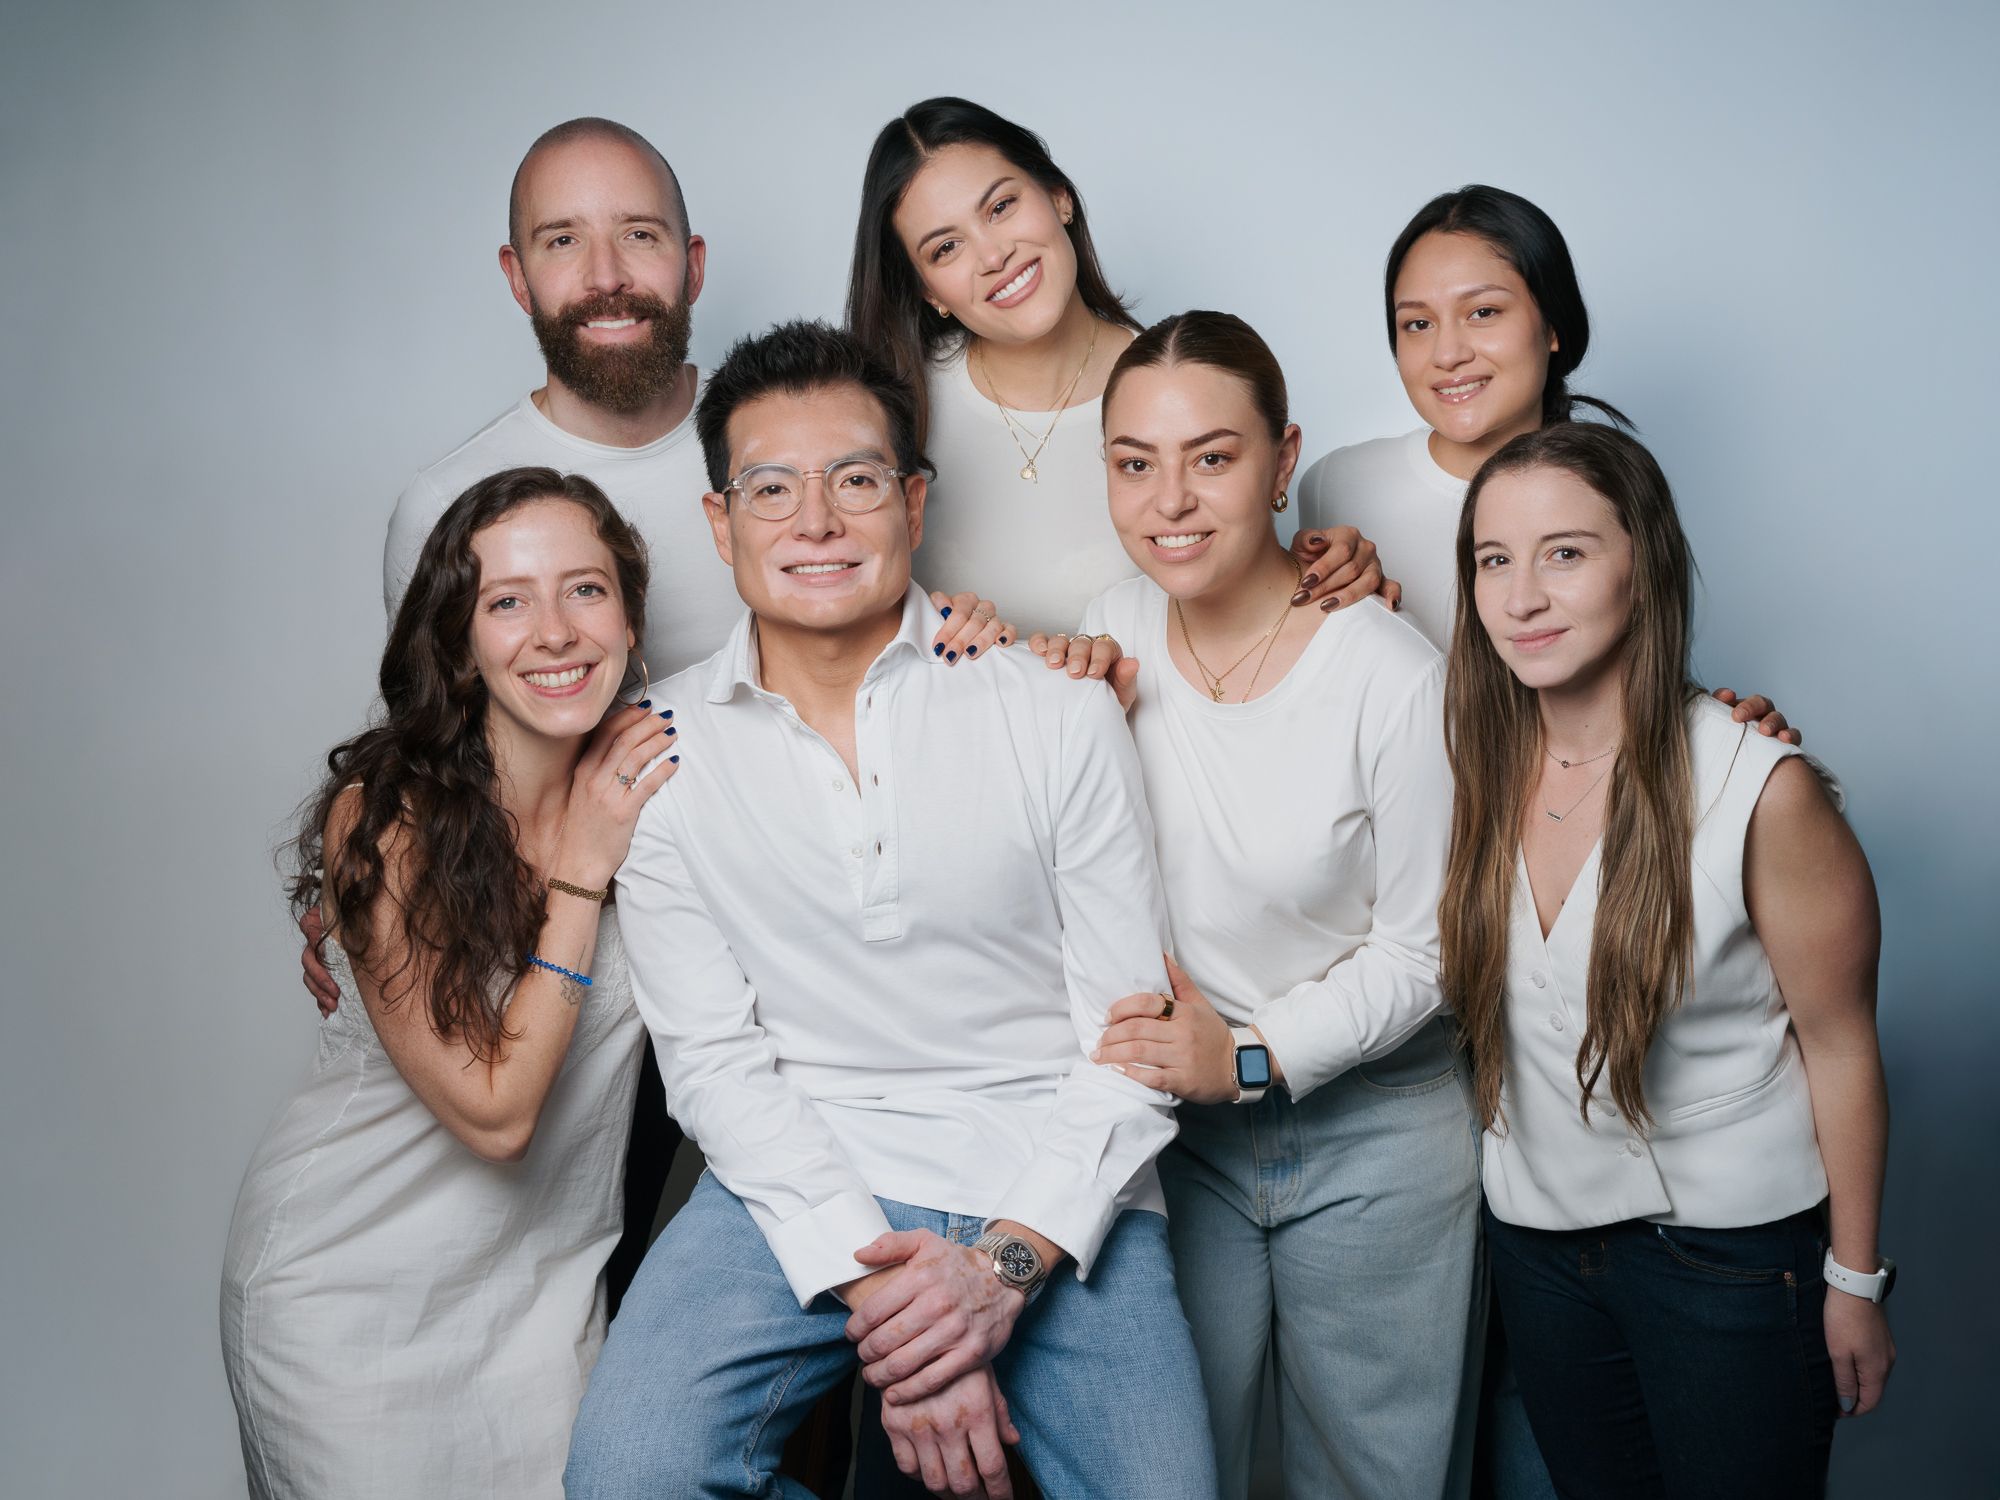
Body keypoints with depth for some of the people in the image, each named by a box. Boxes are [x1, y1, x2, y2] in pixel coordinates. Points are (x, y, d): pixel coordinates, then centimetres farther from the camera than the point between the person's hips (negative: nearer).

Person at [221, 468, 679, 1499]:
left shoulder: (652, 771, -8)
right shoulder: (383, 822, -22)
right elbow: (493, 1111, -22)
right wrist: (583, 871, -24)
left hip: (546, 1276, 4)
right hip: (354, 1287, -4)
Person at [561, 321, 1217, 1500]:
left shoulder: (1060, 712, -2)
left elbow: (1130, 1037, -1)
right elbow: (711, 1051, -1)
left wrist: (1009, 1259, -14)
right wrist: (875, 1283, -13)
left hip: (1051, 1190, 0)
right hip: (804, 1183, 1)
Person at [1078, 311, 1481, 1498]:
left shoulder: (1393, 675, -19)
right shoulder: (1114, 632, -6)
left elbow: (1420, 951, -12)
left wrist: (1250, 1057, -21)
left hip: (1373, 1139, -3)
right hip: (1176, 1131, 3)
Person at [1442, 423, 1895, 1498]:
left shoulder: (1762, 790, -20)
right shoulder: (1478, 762, -6)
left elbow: (1839, 1048, -11)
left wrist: (1854, 1281, -5)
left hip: (1732, 1247, -4)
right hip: (1537, 1234, 5)